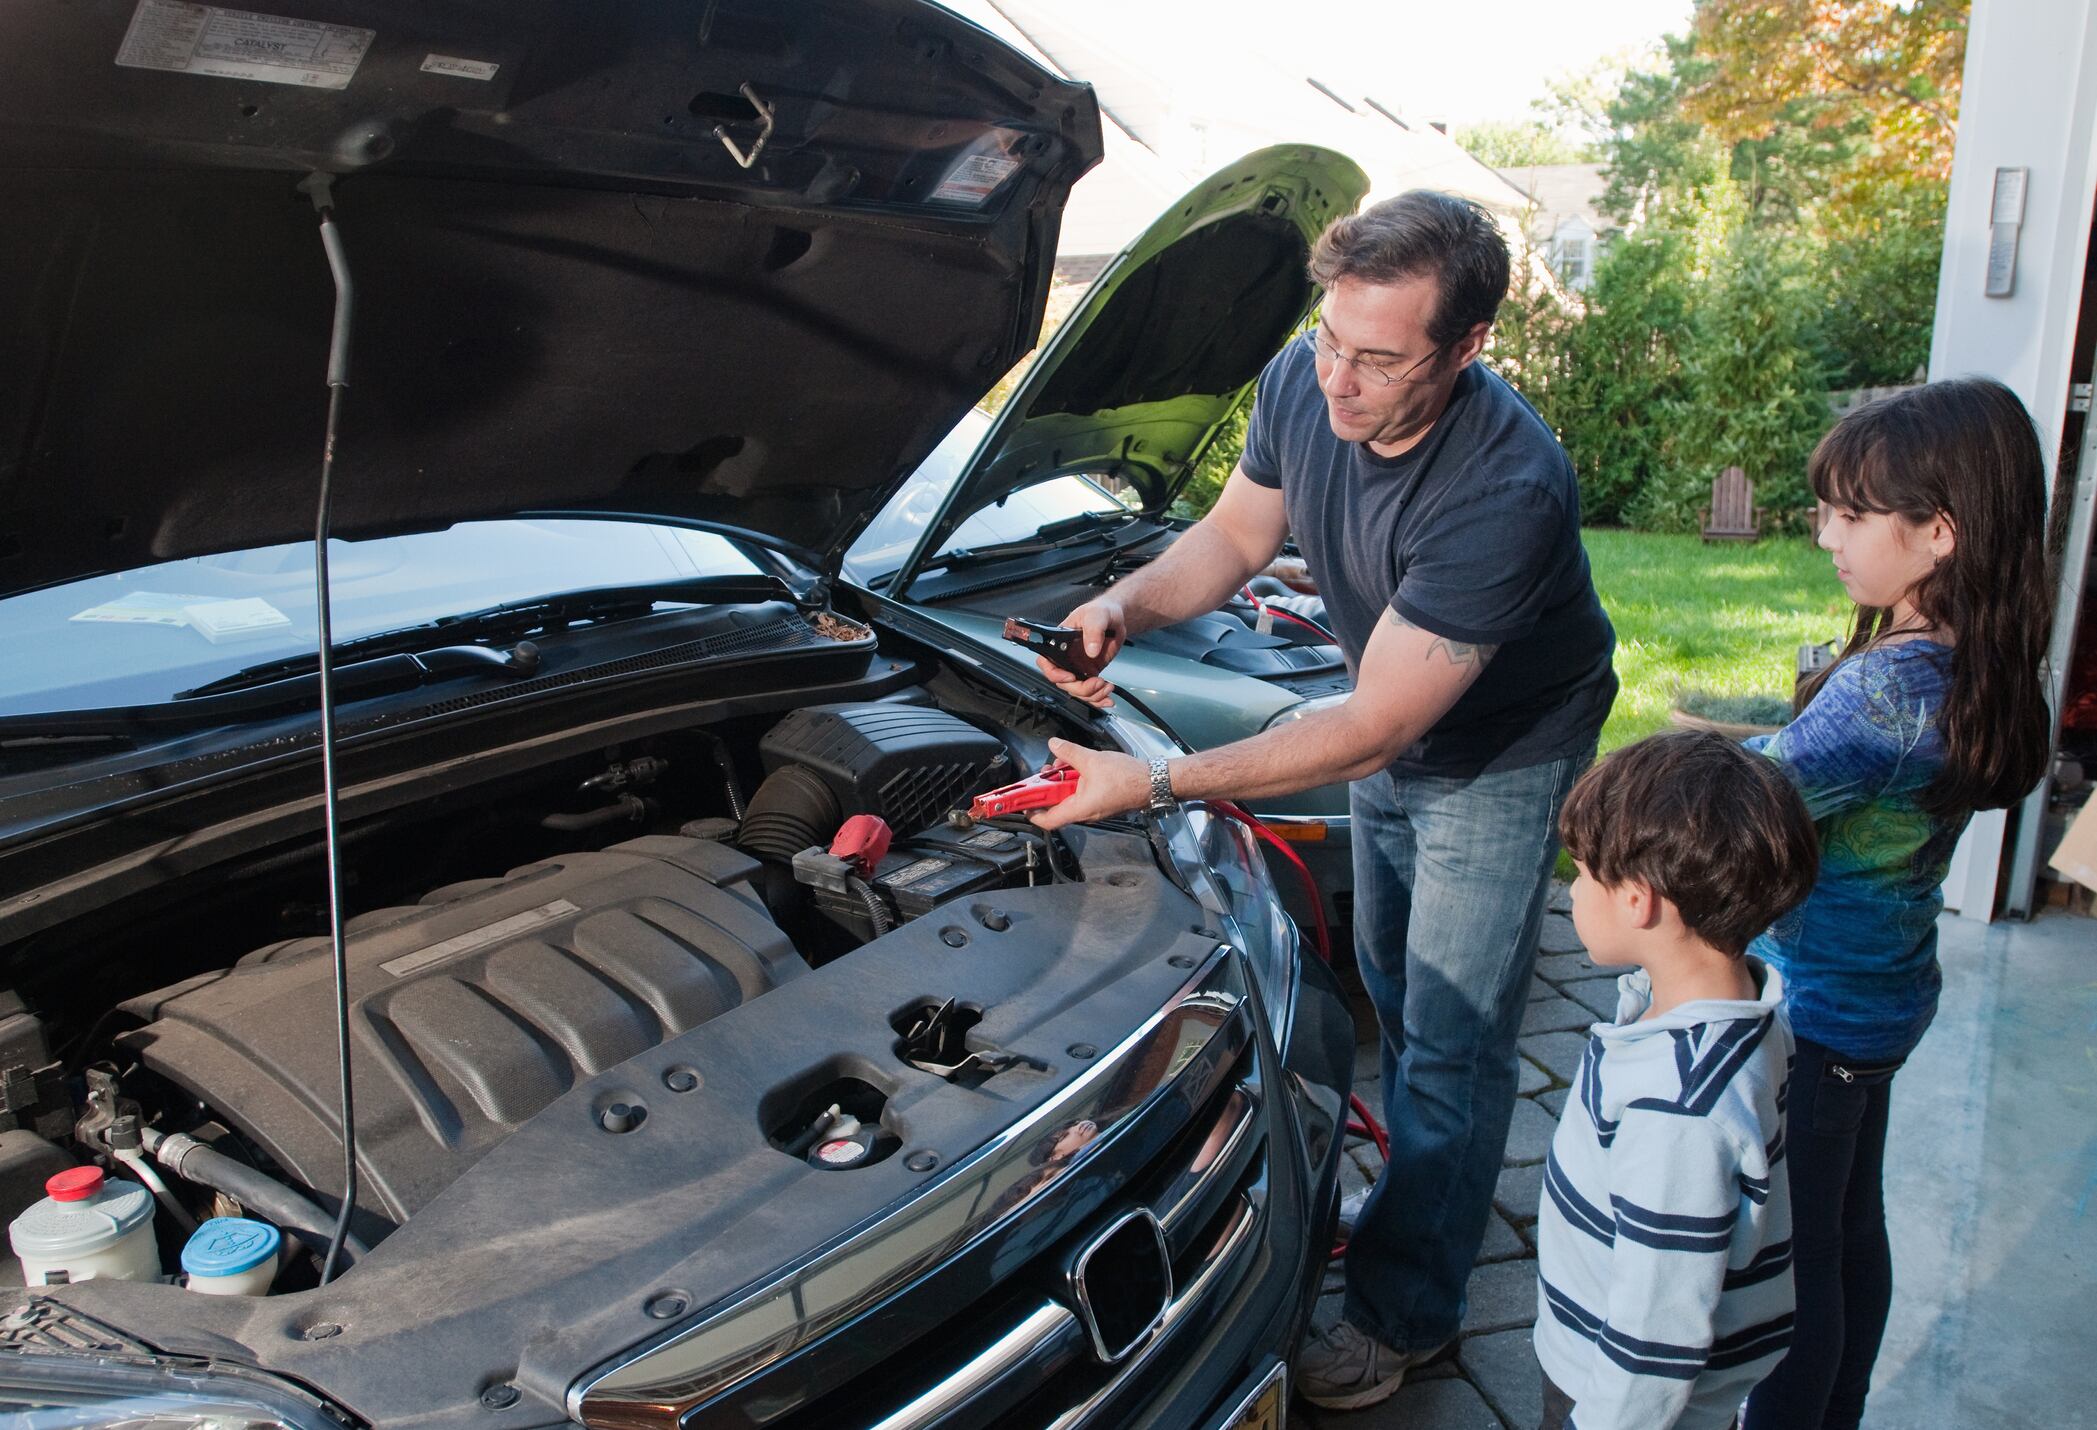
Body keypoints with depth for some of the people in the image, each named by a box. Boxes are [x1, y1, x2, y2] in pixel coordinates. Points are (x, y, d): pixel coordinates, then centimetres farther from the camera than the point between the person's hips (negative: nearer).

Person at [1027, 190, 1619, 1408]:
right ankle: (1435, 1201, 45)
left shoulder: (1508, 493, -40)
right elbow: (1237, 535, -1)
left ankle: (1405, 1314, 18)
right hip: (1388, 735, 7)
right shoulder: (1301, 386, -20)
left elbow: (1370, 729, -37)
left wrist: (1155, 784, -39)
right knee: (1393, 989, 21)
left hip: (1503, 756, -7)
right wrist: (1128, 605, -22)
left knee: (1453, 1034, 0)